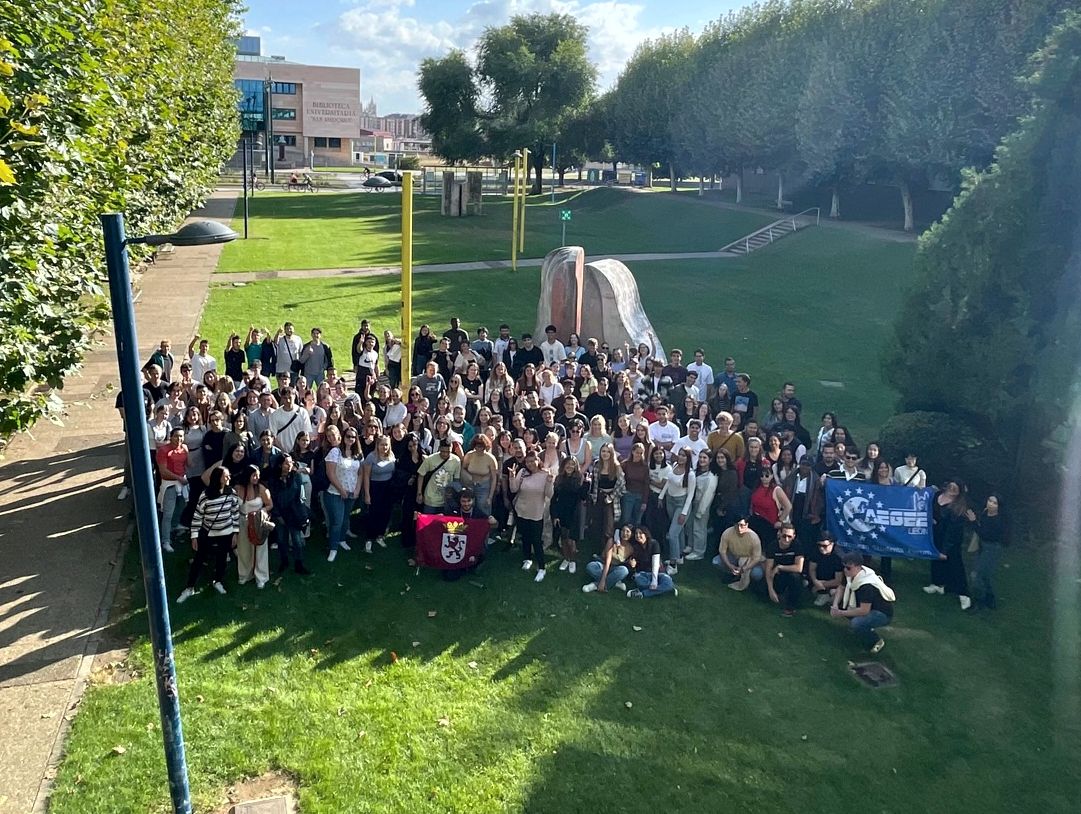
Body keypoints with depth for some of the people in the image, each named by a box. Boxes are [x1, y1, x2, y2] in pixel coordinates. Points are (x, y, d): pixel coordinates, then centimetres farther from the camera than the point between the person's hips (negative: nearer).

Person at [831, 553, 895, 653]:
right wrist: (835, 605, -14)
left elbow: (864, 610, -33)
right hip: (867, 606, 9)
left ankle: (877, 641, -4)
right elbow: (841, 589, 3)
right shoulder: (851, 574, -10)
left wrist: (842, 613, -26)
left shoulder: (866, 585, -34)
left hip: (882, 614, -9)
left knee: (855, 624, -33)